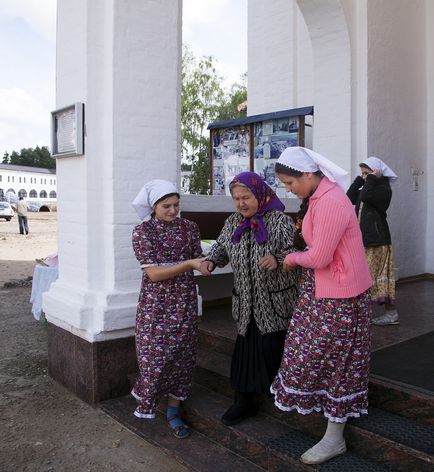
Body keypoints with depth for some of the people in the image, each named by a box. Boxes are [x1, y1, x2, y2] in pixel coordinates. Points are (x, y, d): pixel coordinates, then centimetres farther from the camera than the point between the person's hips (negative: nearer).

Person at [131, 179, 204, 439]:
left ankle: (174, 411, 23)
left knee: (183, 354, 6)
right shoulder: (143, 231, -7)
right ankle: (147, 399, 31)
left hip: (185, 300, 3)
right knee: (155, 354, 3)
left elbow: (198, 260, 5)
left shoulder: (189, 227, 3)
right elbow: (153, 273, -15)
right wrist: (189, 264, -23)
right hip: (156, 303, -3)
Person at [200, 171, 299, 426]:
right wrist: (211, 261, -5)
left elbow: (294, 250, -13)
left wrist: (278, 259, -32)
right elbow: (221, 248, 15)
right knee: (247, 348, 7)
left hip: (277, 301, -4)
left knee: (275, 348, 2)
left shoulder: (280, 220, -8)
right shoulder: (233, 222, 9)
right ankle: (245, 401, 18)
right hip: (247, 301, 4)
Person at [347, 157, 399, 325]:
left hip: (377, 240, -8)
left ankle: (391, 313, 2)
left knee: (380, 276, -5)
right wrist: (360, 179, 6)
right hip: (363, 239, 9)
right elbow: (350, 197, 9)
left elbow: (365, 196, -27)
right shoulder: (369, 188, 17)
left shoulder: (384, 189, -10)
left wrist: (371, 178, -13)